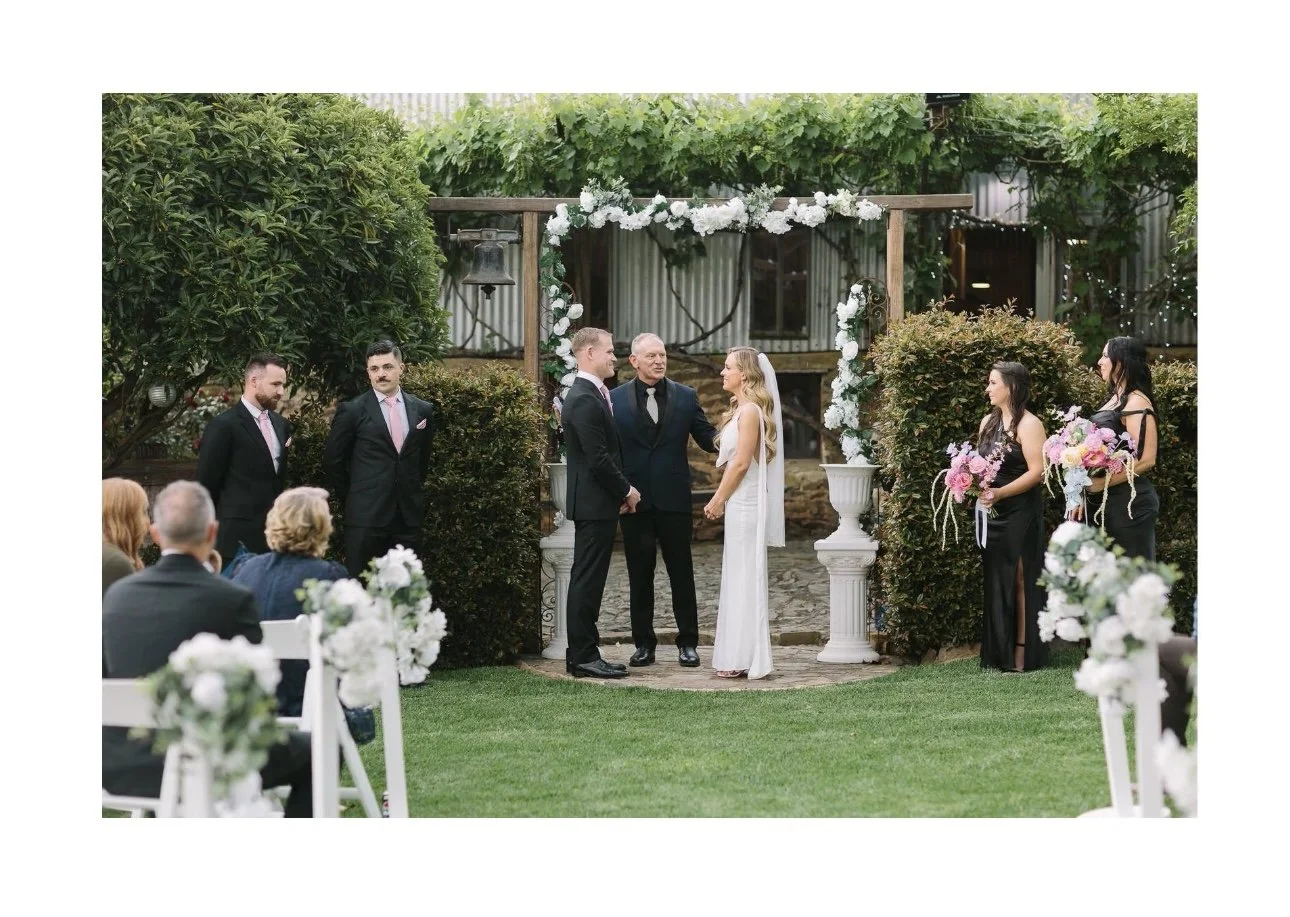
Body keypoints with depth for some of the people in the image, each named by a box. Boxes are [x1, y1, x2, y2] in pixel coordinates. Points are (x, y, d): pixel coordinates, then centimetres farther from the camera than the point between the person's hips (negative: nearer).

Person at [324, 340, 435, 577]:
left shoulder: (422, 410, 8)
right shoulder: (352, 411, -2)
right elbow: (332, 461, 4)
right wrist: (350, 498, 7)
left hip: (408, 515, 3)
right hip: (366, 516, -3)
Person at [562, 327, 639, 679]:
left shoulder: (591, 395, 16)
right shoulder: (585, 400, -17)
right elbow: (598, 459, -20)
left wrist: (620, 491, 12)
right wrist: (626, 490, -9)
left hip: (597, 504, 10)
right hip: (595, 504, -10)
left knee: (588, 580, 11)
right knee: (587, 580, -6)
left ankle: (583, 654, 15)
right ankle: (582, 657, -4)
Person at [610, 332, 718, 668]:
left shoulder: (686, 397, 4)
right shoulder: (615, 399, 2)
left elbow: (709, 439, 2)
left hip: (674, 499, 0)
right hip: (634, 499, 0)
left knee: (682, 573, 4)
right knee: (639, 575, 7)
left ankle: (688, 643, 11)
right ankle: (644, 644, 15)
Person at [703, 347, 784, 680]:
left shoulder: (750, 411, -14)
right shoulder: (742, 409, 15)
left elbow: (741, 463, -17)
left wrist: (717, 501, -11)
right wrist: (722, 500, 13)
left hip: (744, 504, -10)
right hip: (740, 503, 10)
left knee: (744, 579, -5)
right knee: (740, 580, 11)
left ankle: (743, 659, -2)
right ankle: (739, 657, 15)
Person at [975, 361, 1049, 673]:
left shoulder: (1028, 424, -9)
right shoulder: (988, 422, 13)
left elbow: (1037, 472, -16)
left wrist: (1000, 493, -24)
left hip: (1020, 512, -7)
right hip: (992, 512, 7)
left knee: (1018, 581, -3)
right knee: (995, 581, 9)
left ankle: (1022, 654, 1)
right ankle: (998, 653, 14)